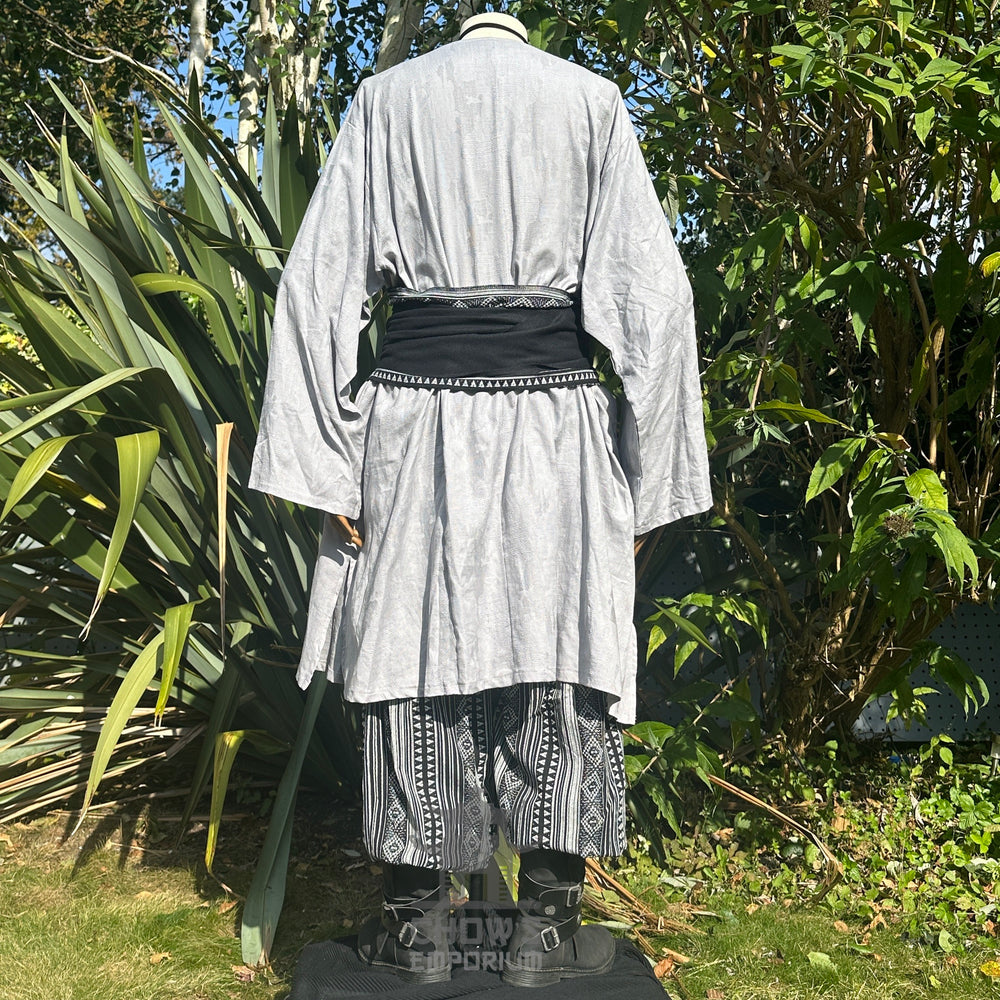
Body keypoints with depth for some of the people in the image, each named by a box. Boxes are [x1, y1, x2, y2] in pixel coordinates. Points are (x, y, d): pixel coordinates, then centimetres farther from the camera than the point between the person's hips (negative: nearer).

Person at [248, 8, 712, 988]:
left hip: (414, 410, 1)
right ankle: (545, 925, 15)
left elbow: (317, 281, 2)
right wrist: (641, 476, 4)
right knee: (561, 659, 7)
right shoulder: (591, 99, 10)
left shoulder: (384, 97, 12)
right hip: (555, 419, 0)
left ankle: (416, 923, 18)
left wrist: (326, 463, 2)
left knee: (417, 649, 8)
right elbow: (652, 293, 1)